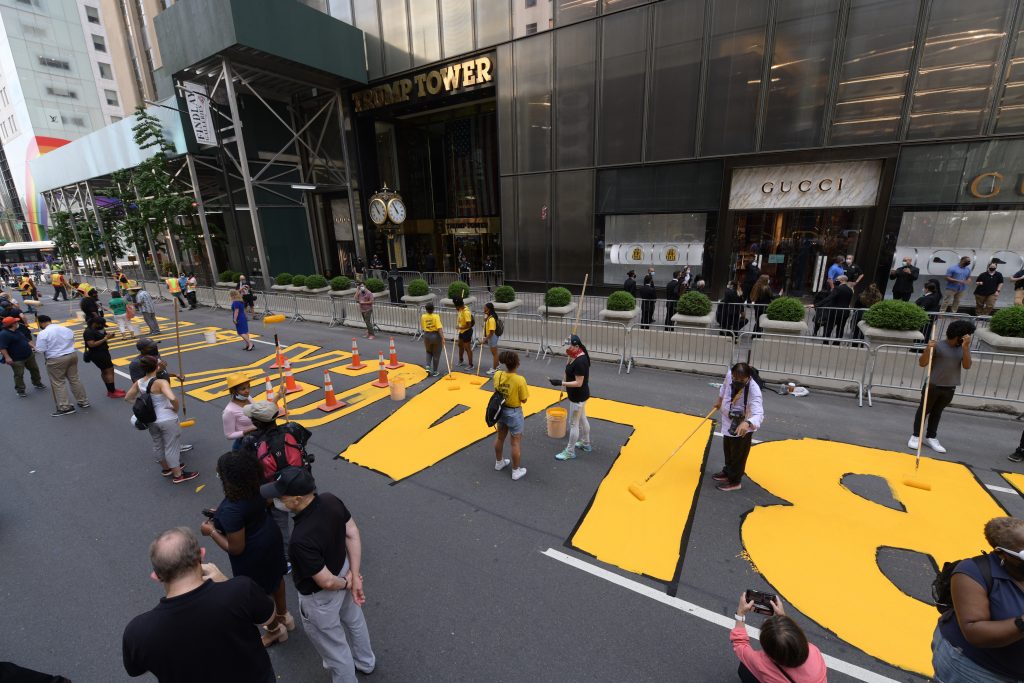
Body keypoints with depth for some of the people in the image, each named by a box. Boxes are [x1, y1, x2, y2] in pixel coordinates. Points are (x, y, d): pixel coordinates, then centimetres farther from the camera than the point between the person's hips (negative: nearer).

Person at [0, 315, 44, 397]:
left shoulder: (19, 330, 5)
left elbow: (26, 339, 19)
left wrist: (32, 346, 8)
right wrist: (7, 357, -29)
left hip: (29, 355, 8)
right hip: (16, 359, -8)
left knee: (34, 369, 20)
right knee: (19, 374, 1)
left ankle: (37, 383, 39)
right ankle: (20, 390, 15)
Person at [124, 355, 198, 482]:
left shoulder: (139, 383, -3)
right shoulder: (161, 382, -25)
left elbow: (127, 398, 13)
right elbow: (172, 398, -38)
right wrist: (176, 409, -19)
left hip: (151, 420, 7)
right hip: (167, 420, -7)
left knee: (158, 444, 25)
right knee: (171, 447, 6)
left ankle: (166, 468, 45)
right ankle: (178, 475, 19)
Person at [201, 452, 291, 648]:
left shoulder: (231, 509, -39)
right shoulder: (256, 486, -16)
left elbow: (236, 548, -26)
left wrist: (212, 531, -15)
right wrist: (221, 515, 8)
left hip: (253, 555, -7)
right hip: (270, 538, 7)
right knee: (275, 577, 30)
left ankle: (275, 630, 46)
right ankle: (284, 616, 55)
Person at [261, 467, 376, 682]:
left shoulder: (301, 539, -41)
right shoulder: (331, 500, -21)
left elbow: (326, 582, -31)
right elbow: (352, 533, -11)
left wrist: (346, 583, -10)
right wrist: (354, 576, -9)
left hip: (320, 597, -8)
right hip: (343, 571, 8)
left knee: (334, 648, 22)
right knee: (354, 620, 34)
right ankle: (365, 662, 62)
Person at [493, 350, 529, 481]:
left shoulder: (497, 375, -12)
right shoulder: (520, 380, -27)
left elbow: (496, 391, 1)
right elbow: (524, 400, -16)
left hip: (501, 410, 6)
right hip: (514, 413, -6)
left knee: (500, 437, 25)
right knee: (516, 442, 10)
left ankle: (499, 462, 45)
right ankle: (516, 471, 23)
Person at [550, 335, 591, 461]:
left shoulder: (580, 361, -28)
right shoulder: (576, 355, 0)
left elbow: (578, 383, -28)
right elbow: (569, 368, 13)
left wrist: (560, 383, -30)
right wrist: (569, 357, 1)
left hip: (578, 396, -10)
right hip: (579, 395, 10)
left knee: (573, 423, 2)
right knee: (582, 419, 24)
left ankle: (570, 452, 16)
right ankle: (586, 444, 41)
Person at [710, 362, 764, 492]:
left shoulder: (754, 390, -36)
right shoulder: (730, 374, -20)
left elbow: (758, 414, -46)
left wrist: (747, 423, -66)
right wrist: (719, 400, 20)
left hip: (743, 426, -7)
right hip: (729, 420, 7)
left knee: (738, 454, 6)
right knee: (727, 450, 24)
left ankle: (734, 481, 26)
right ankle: (728, 472, 46)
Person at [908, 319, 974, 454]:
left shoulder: (964, 348, 2)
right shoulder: (938, 346, -13)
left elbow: (967, 366, -10)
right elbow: (922, 363, -14)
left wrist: (965, 347, -18)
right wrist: (928, 349, -29)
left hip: (950, 388, 4)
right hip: (933, 385, -4)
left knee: (937, 412, 14)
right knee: (924, 410, 6)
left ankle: (931, 437, 24)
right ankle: (916, 436, 15)